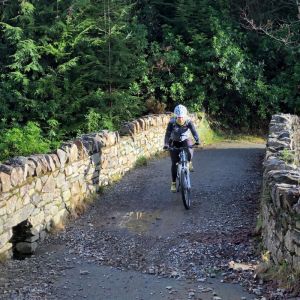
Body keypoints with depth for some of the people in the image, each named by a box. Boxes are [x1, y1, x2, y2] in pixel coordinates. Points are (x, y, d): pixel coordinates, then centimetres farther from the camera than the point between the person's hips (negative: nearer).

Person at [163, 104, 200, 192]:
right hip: (174, 142, 0)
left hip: (185, 140, 0)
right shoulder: (172, 122, -22)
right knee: (174, 163, -7)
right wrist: (166, 144, -46)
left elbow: (194, 131, -33)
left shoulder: (188, 122, -20)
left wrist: (197, 141, -51)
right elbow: (167, 134, -29)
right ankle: (173, 183, 5)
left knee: (189, 151, -34)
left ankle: (189, 163, 0)